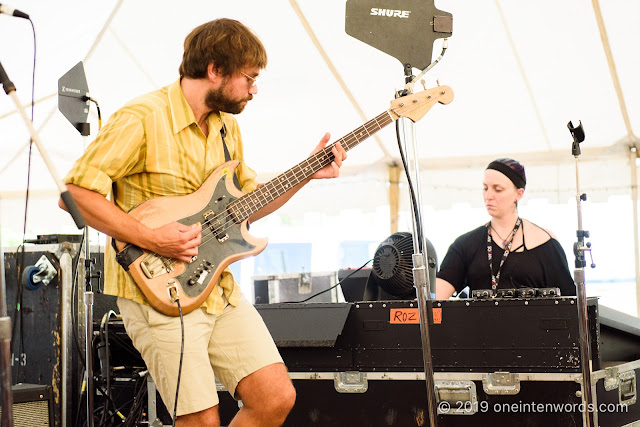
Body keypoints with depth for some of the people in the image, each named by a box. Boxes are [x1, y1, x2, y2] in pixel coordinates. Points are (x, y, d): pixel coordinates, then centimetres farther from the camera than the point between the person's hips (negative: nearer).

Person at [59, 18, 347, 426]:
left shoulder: (228, 126, 13)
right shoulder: (142, 118, -14)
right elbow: (75, 194, -16)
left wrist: (306, 174, 8)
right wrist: (152, 239, -22)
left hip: (217, 286, 7)